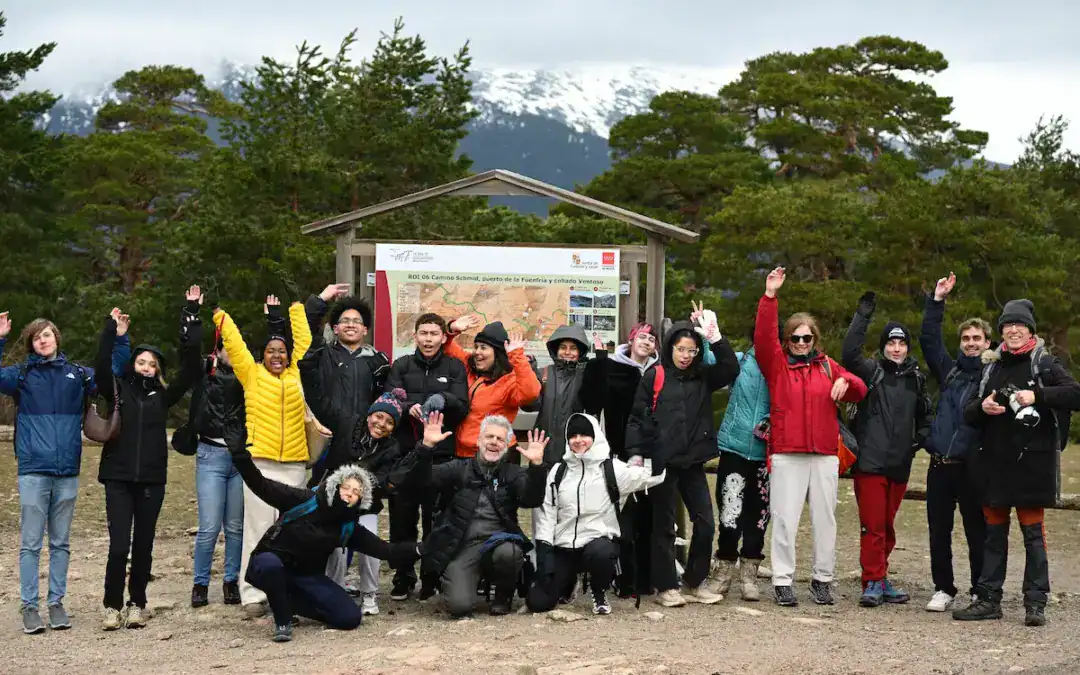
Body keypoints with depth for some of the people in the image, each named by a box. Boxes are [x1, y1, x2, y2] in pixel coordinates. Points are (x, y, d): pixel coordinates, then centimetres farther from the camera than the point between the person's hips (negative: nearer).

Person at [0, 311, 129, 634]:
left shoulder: (77, 374, 11)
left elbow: (113, 372, 18)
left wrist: (120, 339, 7)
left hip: (67, 472, 2)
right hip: (33, 471, -2)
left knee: (61, 543, 9)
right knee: (30, 543, -1)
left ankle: (56, 602, 17)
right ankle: (29, 606, 4)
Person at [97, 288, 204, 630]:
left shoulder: (163, 395, 8)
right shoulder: (117, 389, 6)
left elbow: (190, 367, -1)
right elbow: (102, 369, -13)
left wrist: (191, 315, -5)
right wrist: (112, 330, -18)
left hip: (152, 479, 2)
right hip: (118, 477, -2)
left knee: (143, 545, 7)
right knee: (119, 545, -7)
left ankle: (137, 604, 18)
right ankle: (112, 606, 4)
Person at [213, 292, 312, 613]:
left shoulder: (296, 373, 12)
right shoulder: (252, 373, 6)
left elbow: (303, 338, 22)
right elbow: (233, 342, 7)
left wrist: (295, 306, 29)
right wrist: (218, 312, 8)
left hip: (294, 463, 3)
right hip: (260, 461, -3)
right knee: (258, 527, -4)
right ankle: (252, 593, -1)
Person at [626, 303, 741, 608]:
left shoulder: (703, 377, 11)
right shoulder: (654, 377, -1)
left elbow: (731, 369, -3)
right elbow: (637, 418, -1)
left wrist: (715, 337, -11)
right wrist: (635, 453, -10)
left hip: (693, 462, 4)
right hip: (663, 462, -4)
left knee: (705, 524, 2)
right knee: (664, 526, 3)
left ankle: (696, 582, 17)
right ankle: (666, 587, 10)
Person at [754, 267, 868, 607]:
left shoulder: (828, 366, 14)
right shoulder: (777, 363, 5)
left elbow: (860, 391, 15)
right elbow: (763, 336, -10)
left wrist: (846, 382, -9)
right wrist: (770, 295, -19)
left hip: (825, 455, 3)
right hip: (786, 455, -3)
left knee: (825, 519, 7)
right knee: (785, 519, -4)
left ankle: (822, 579, 17)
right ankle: (782, 581, 2)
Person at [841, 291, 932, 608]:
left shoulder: (915, 378, 13)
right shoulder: (871, 371, -1)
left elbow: (924, 413, 27)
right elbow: (849, 354, -20)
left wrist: (921, 437, 9)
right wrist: (862, 316, -19)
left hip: (899, 464, 5)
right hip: (870, 461, -5)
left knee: (887, 526, 12)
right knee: (872, 526, -6)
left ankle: (879, 580, 21)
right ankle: (873, 582, -1)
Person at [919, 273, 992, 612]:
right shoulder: (950, 370, 12)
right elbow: (929, 339, 11)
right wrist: (937, 300, 7)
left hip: (971, 466, -4)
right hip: (940, 464, 4)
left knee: (977, 532, 4)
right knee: (939, 531, 9)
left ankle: (980, 592, 14)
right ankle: (943, 589, 20)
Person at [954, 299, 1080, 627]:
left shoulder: (1044, 363, 0)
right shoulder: (991, 366, 13)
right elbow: (968, 413, 15)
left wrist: (1038, 395, -23)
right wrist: (982, 407, -7)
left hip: (1032, 462, -5)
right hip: (994, 462, 5)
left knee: (1033, 532, 0)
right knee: (994, 532, 9)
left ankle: (1036, 603, 3)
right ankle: (988, 599, 15)